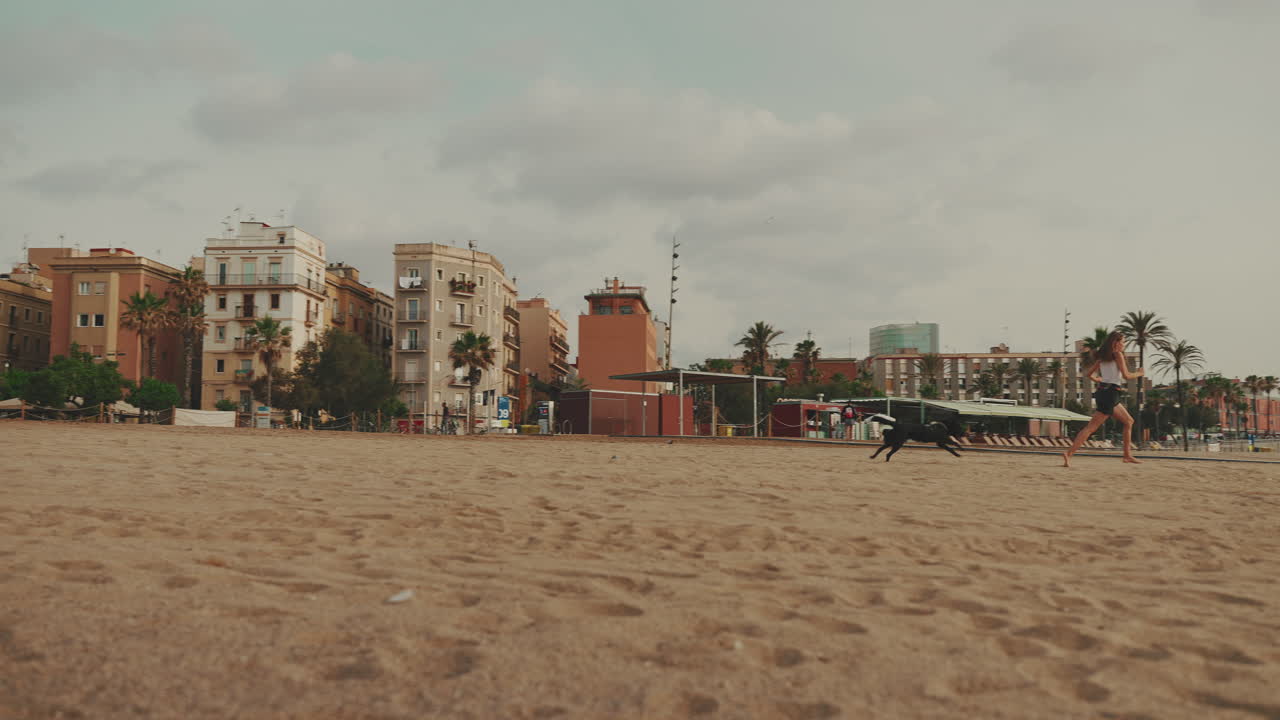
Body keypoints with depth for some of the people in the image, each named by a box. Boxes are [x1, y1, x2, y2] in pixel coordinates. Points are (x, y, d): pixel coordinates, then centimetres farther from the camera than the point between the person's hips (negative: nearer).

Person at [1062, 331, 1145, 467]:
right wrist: (1139, 373, 7)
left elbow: (1089, 373, 15)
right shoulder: (1118, 354, -4)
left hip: (1102, 391, 9)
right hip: (1110, 394, -9)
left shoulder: (1103, 357, 16)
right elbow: (1126, 375, -11)